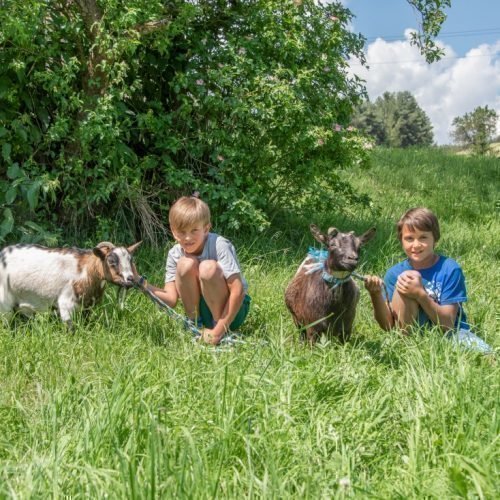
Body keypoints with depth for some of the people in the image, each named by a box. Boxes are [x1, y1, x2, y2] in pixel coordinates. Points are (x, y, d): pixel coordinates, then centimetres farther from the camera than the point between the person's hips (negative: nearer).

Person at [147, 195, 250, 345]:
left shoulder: (219, 246, -21)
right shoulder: (175, 254, -8)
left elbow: (238, 290, -26)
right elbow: (171, 299, -13)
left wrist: (219, 331, -27)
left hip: (231, 311, -3)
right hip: (203, 310, 4)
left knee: (208, 268, -31)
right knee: (186, 264, -21)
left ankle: (221, 328, -14)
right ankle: (194, 323, -5)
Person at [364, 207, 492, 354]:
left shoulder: (450, 269, -11)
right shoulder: (395, 274, -5)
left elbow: (448, 324, -17)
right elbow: (388, 325, -10)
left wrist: (421, 294, -30)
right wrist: (376, 295, -27)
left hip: (449, 334, -1)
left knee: (484, 353, -31)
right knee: (405, 283, -22)